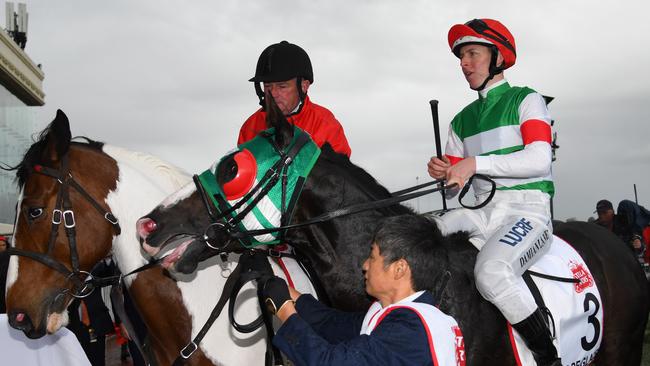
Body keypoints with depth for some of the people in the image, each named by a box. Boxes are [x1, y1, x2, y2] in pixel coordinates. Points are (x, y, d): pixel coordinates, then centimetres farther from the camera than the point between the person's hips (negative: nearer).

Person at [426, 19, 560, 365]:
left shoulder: (526, 100, 4)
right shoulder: (462, 120, 20)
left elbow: (538, 160, -13)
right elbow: (454, 187, 18)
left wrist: (475, 163, -17)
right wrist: (443, 173, -6)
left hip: (528, 208, -6)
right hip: (482, 211, 6)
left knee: (491, 270, -35)